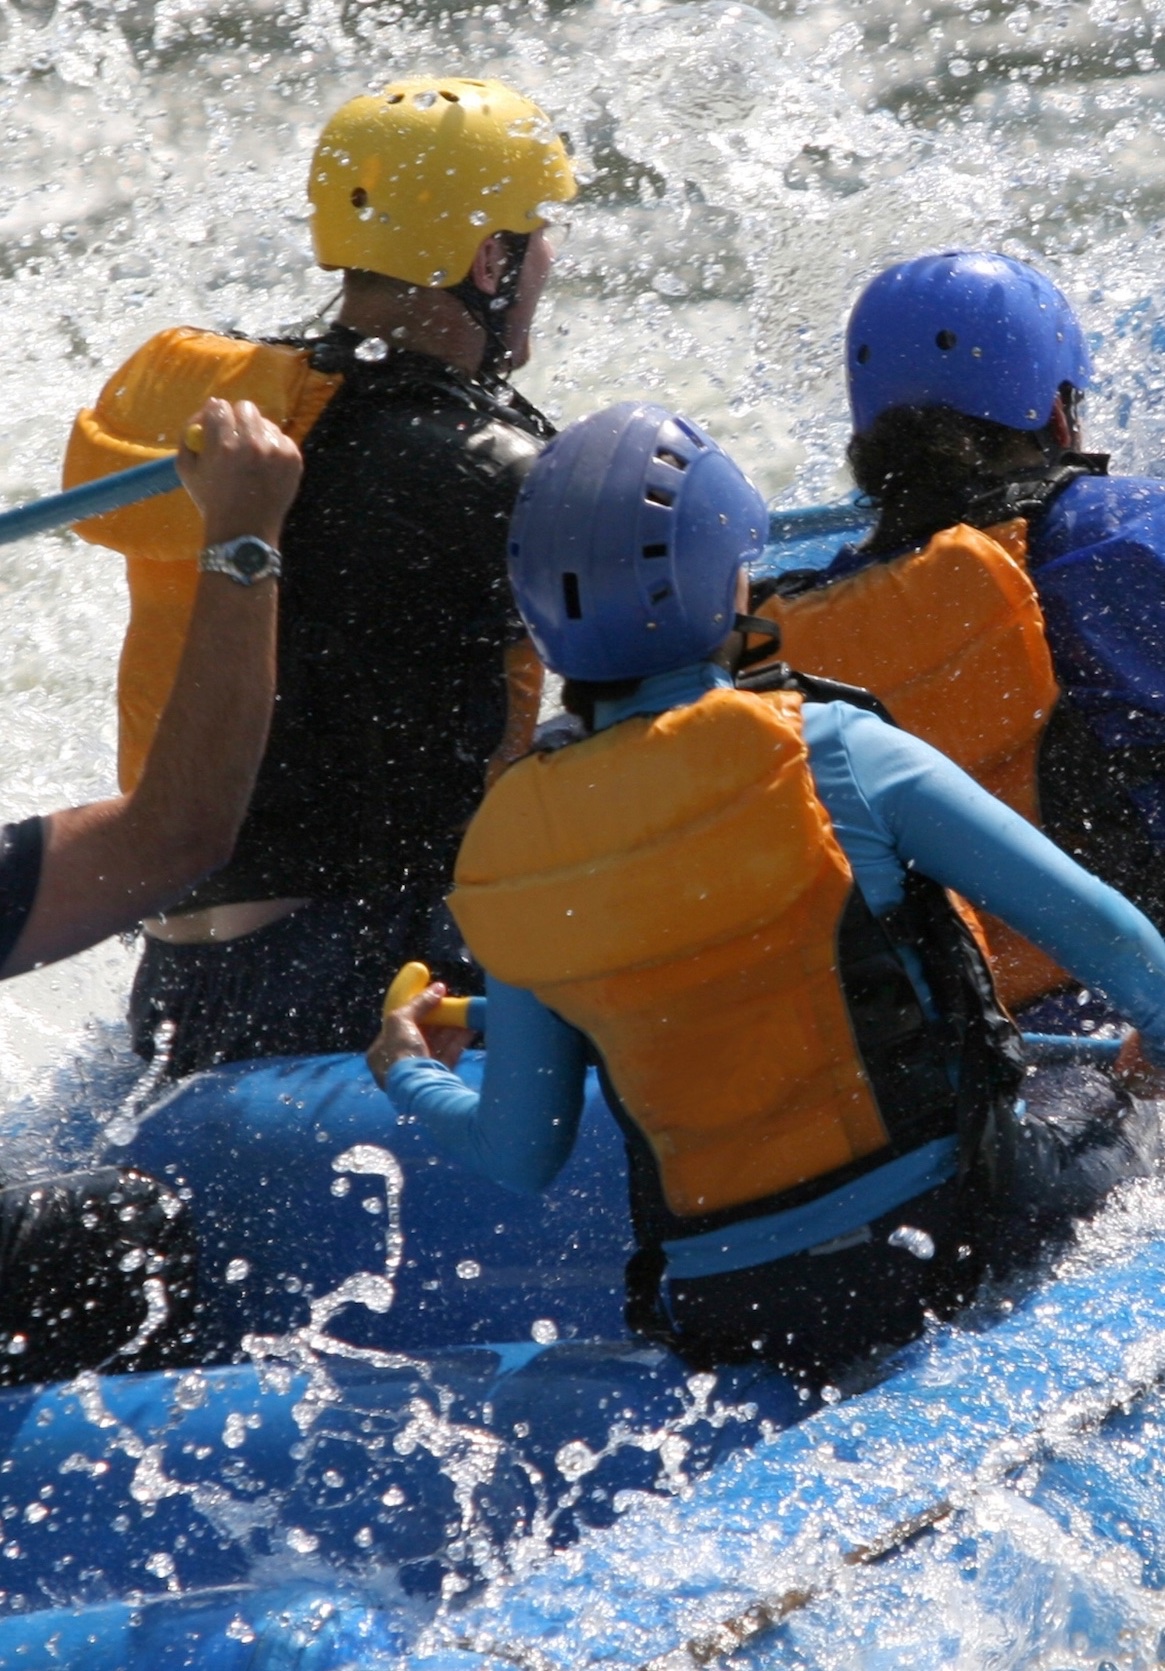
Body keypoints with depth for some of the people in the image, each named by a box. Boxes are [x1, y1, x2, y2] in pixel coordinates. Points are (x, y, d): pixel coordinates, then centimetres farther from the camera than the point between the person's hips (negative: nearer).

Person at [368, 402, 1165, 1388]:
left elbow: (519, 1158, 6)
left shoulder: (504, 859, -2)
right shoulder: (825, 753, -12)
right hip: (944, 1233, -4)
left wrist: (408, 1077, 28)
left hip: (726, 1325, 4)